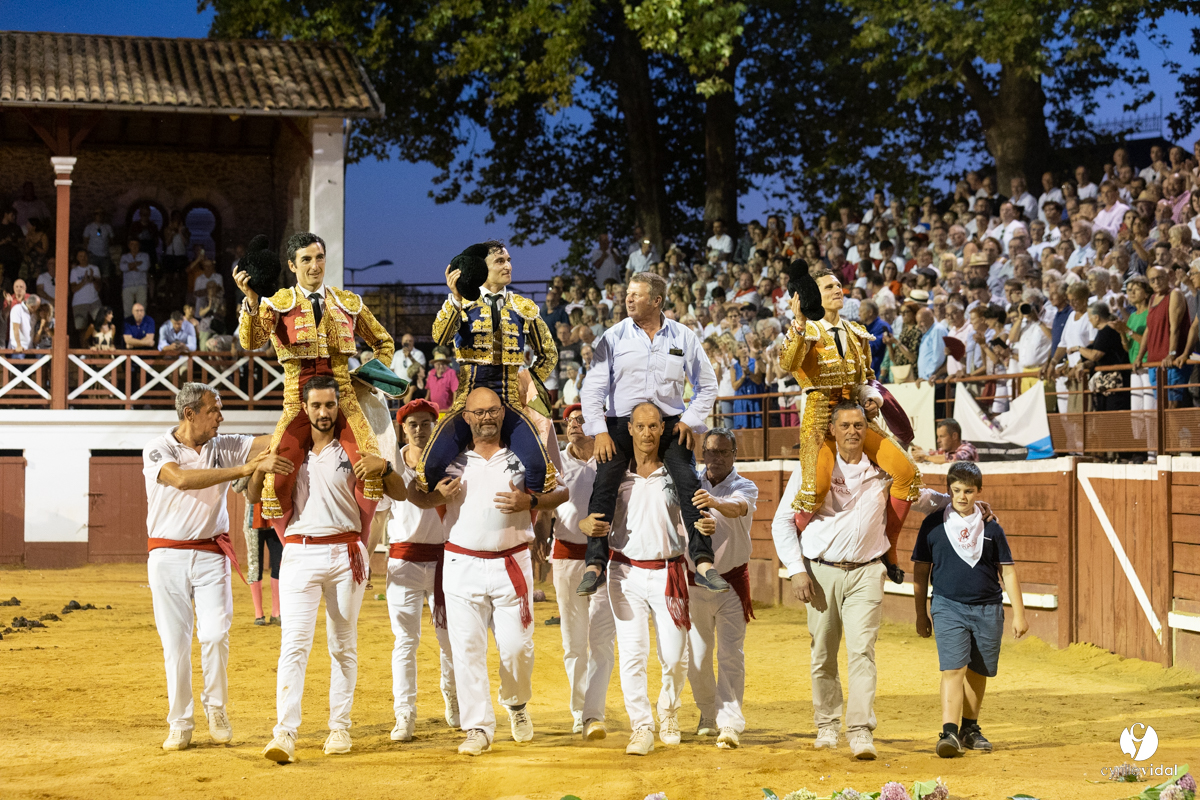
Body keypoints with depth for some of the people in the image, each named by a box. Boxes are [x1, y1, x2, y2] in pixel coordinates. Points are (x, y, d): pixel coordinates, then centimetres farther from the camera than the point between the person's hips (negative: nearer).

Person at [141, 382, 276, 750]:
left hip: (211, 554, 2)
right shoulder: (158, 449, -8)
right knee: (175, 642, 0)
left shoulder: (223, 447, 4)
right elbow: (183, 479, -28)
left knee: (215, 634, -11)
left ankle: (216, 708, 12)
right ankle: (180, 724, 12)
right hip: (167, 556, -2)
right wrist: (247, 468, -34)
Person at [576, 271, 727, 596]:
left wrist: (690, 420, 1)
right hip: (621, 422, 0)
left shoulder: (683, 338, 6)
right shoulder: (613, 338, 3)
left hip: (669, 423, 0)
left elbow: (707, 384, 14)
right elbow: (593, 387, 1)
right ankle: (594, 565, -10)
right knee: (604, 486, -14)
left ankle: (703, 563, -14)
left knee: (690, 484, -14)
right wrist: (599, 431, -9)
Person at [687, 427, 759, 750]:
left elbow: (738, 508, -28)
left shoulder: (745, 487, -4)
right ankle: (708, 715, 27)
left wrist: (715, 502, -49)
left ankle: (729, 724, -11)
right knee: (696, 656, 7)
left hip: (732, 581, -2)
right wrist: (698, 527, -26)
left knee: (731, 654, -9)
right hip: (695, 581, 3)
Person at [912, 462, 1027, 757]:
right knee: (953, 669, -15)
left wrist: (1019, 613, 6)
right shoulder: (933, 524, 3)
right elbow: (921, 571, 9)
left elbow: (1008, 571, 9)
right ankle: (949, 732, -19)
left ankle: (970, 728, 27)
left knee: (978, 672, 10)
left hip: (987, 609, 2)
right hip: (948, 606, -2)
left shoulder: (990, 527, 5)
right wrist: (921, 615, 8)